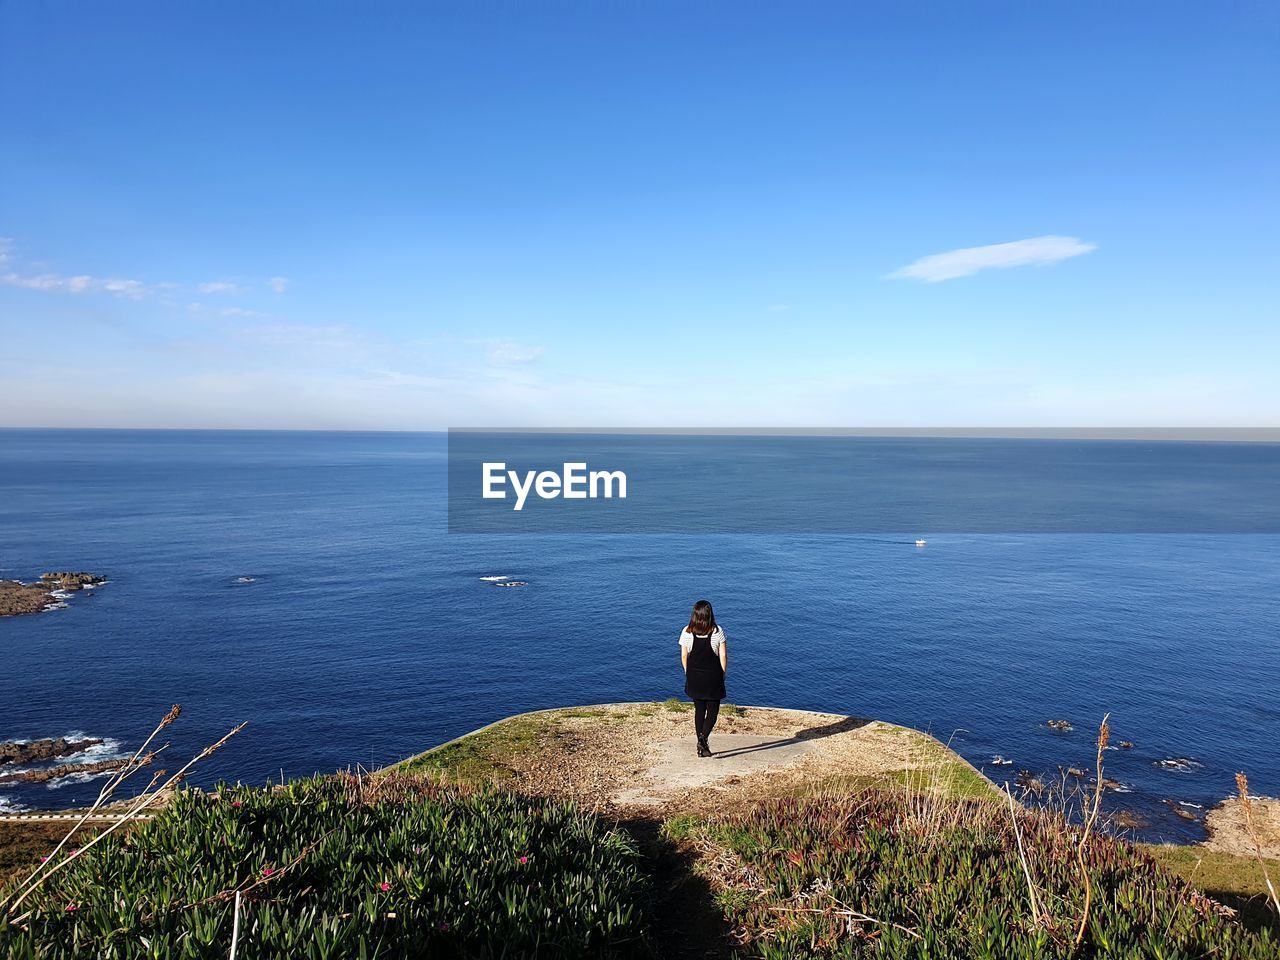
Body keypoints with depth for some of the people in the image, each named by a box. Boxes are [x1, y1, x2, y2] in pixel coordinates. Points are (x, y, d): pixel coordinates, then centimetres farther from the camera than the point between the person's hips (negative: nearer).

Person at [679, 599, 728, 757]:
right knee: (713, 711, 8)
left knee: (699, 710, 14)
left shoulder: (687, 632, -4)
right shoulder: (717, 631, -9)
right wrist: (722, 675, 5)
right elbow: (723, 656, -7)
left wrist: (688, 673, 13)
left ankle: (701, 747, 17)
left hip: (694, 677, 3)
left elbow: (684, 656, 0)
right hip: (713, 677, -2)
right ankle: (703, 739, -14)